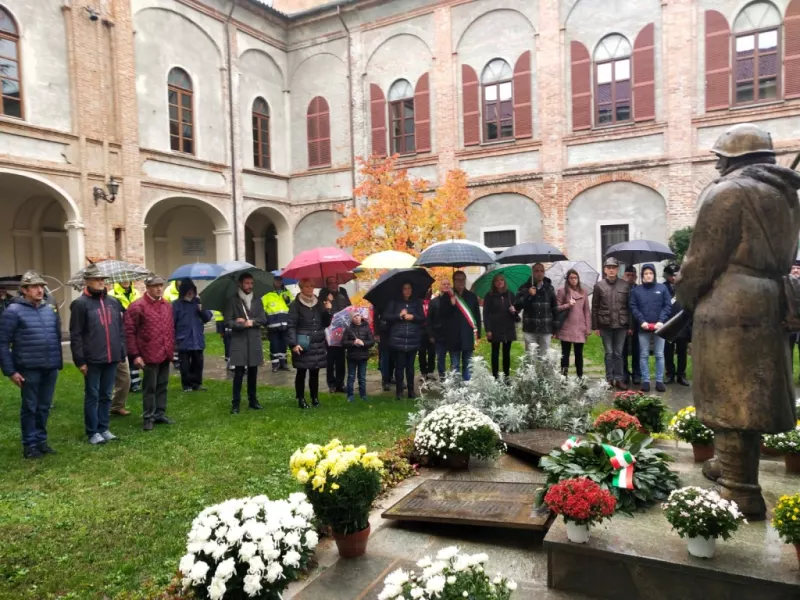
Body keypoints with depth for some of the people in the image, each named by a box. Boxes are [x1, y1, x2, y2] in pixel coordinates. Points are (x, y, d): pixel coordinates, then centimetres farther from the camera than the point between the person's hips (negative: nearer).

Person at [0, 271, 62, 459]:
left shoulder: (50, 310, 10)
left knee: (44, 407, 13)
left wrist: (59, 363, 12)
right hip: (29, 369, -5)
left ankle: (41, 439, 26)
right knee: (30, 407, 6)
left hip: (50, 368, 5)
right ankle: (30, 444, 18)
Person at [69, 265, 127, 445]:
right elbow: (76, 335, -8)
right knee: (92, 396, 5)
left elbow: (121, 329, 14)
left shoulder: (114, 302, 10)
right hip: (92, 359, -5)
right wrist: (80, 360, -12)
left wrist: (123, 352, 9)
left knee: (106, 395, 13)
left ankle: (104, 428, 23)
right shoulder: (81, 303, -6)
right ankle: (92, 432, 14)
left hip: (112, 358, 5)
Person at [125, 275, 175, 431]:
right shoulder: (137, 306, -10)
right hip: (150, 355, -6)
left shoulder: (167, 305, 11)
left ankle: (160, 414, 25)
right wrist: (135, 354, -14)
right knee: (150, 387, 3)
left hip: (165, 354, 6)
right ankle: (148, 417, 15)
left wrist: (172, 348, 15)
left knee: (162, 386, 14)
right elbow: (129, 332, -11)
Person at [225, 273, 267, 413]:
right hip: (239, 342, -4)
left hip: (254, 341, 4)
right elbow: (228, 321, -8)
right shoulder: (233, 301, -2)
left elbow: (263, 319, 3)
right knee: (239, 373, -4)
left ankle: (252, 400, 19)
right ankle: (235, 403, 2)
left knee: (253, 372, 10)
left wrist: (250, 321, -9)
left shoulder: (257, 301, 11)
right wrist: (244, 324, -14)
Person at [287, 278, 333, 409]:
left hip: (318, 344, 4)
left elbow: (326, 323, 12)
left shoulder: (319, 303, 10)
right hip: (303, 345, -4)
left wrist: (328, 311, -5)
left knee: (315, 372, 10)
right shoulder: (296, 304, -5)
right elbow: (291, 326, -10)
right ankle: (301, 399, 13)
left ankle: (315, 397, 21)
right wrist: (293, 344, -20)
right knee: (301, 372, 3)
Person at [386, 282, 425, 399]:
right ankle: (399, 391, 7)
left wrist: (413, 317, -10)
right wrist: (399, 316, -12)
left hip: (413, 340, 2)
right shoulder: (395, 302, 5)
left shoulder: (417, 302, 9)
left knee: (410, 366, 7)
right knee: (399, 366, -1)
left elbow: (422, 318, 7)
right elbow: (386, 316, -1)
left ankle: (411, 390, 17)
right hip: (398, 339, -2)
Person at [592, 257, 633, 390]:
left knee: (618, 353, 7)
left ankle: (618, 379, 14)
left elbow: (629, 306, 4)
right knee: (609, 353, 6)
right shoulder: (599, 285, 1)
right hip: (605, 325, -1)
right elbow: (595, 307, 2)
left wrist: (630, 326, 2)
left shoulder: (625, 285, 3)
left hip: (621, 325, 1)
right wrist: (595, 326, -1)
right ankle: (609, 379, 14)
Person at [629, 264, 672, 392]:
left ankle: (659, 381, 13)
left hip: (659, 326, 0)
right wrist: (641, 321, -12)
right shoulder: (636, 290, 4)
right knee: (644, 355, 4)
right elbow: (633, 307, 0)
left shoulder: (662, 288, 4)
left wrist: (661, 321, -11)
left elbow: (668, 306, 0)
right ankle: (645, 380, 11)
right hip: (643, 327, 0)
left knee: (660, 355, 6)